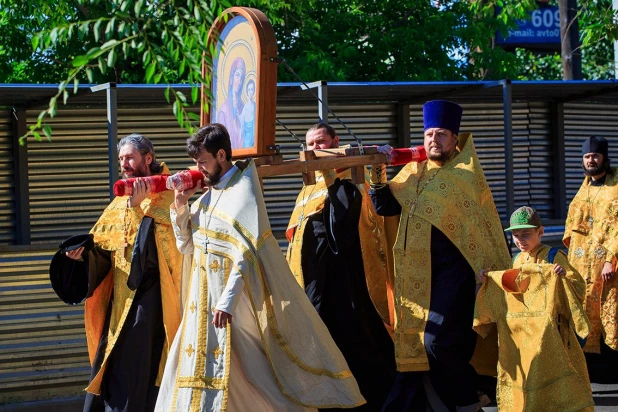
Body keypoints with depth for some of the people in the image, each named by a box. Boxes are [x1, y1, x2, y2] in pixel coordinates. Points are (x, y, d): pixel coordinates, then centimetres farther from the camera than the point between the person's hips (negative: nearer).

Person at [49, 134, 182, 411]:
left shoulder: (163, 195, -5)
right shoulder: (120, 201, 15)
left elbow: (158, 241, -18)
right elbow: (102, 245, 13)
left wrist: (138, 207, -23)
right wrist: (82, 252, -6)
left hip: (148, 295, -7)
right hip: (120, 296, 7)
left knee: (133, 368, -7)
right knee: (110, 366, 9)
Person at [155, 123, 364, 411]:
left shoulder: (244, 191, -12)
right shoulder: (208, 195, 12)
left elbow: (246, 255, -20)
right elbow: (186, 245, 16)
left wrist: (227, 301, -28)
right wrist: (180, 206, 1)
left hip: (233, 298, -8)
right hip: (202, 299, 8)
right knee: (198, 365, 7)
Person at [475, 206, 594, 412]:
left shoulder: (553, 257, -7)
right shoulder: (518, 260, 13)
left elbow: (579, 286, -13)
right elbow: (511, 287, 24)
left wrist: (564, 277, -32)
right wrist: (489, 281, 10)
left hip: (548, 329, -6)